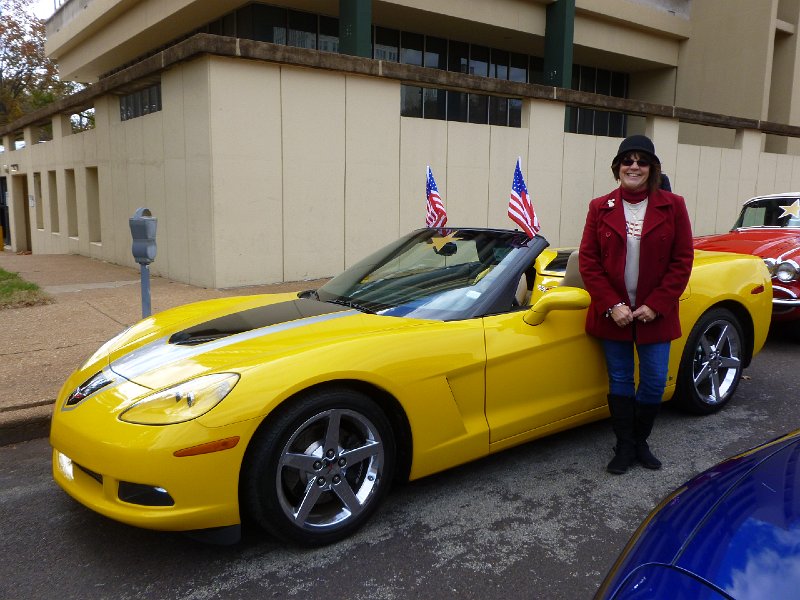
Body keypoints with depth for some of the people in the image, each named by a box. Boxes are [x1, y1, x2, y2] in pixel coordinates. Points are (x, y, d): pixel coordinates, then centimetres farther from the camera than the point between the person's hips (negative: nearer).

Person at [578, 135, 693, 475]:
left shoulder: (672, 206, -2)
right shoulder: (600, 208, 0)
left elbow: (682, 261, -3)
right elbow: (587, 260, -3)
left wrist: (656, 305, -12)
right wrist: (611, 305, -12)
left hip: (655, 315, 0)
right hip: (613, 315, 0)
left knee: (654, 382, 7)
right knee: (620, 381, 9)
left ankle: (640, 441, 29)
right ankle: (624, 447, 24)